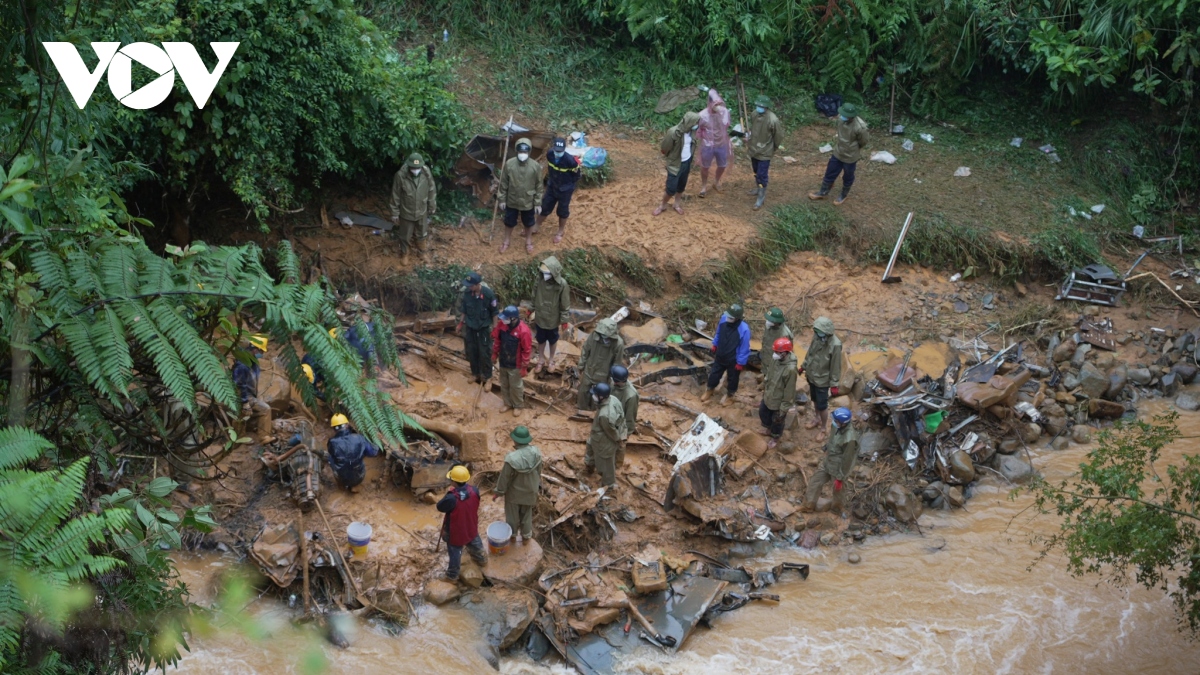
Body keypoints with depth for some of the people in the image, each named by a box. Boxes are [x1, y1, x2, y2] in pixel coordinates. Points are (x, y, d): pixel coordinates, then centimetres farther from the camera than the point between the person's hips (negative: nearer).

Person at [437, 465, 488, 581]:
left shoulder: (452, 498, -40)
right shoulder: (474, 491, -23)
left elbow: (440, 507, -21)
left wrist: (448, 493, -11)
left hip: (456, 531, -5)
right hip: (471, 527, 5)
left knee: (455, 552, 19)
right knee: (475, 543, 34)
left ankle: (452, 574, 41)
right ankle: (481, 559, 61)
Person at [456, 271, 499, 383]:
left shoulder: (488, 294, -22)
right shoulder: (467, 292, -12)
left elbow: (494, 312, -10)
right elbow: (463, 310, 3)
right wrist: (460, 324, 9)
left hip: (484, 328, -3)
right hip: (470, 327, 3)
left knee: (484, 353, 3)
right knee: (471, 351, 14)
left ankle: (487, 376, 19)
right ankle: (475, 373, 33)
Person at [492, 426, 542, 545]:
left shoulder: (512, 459, -37)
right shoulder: (536, 452, -22)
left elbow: (505, 477, -23)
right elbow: (538, 471, -4)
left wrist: (497, 492, -6)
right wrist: (536, 485, 15)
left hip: (514, 492, -4)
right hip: (530, 491, 4)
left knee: (512, 515, 22)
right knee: (526, 514, 26)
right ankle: (526, 536, 45)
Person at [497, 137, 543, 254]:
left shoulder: (535, 166, -19)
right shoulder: (509, 164, -18)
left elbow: (538, 186, -8)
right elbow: (503, 183, -6)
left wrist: (538, 203, -5)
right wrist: (502, 199, -1)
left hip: (528, 202, -1)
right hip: (511, 201, 1)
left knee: (528, 223, 21)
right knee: (509, 222, 21)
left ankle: (528, 241, 47)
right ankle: (506, 242, 45)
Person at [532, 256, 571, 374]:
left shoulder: (562, 284, -25)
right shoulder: (539, 281, -17)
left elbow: (565, 305, -14)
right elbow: (534, 299, -1)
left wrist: (564, 321, -9)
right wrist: (532, 313, 7)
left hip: (553, 320, -2)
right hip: (540, 318, 2)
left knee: (552, 341, 21)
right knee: (541, 340, 21)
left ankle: (551, 360, 44)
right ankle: (540, 360, 43)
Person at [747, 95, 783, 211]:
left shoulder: (773, 120, -29)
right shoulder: (754, 114, -11)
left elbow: (779, 136, -13)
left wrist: (773, 149, -1)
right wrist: (749, 136, 1)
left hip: (764, 152, -6)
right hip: (753, 149, 6)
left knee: (761, 175, 3)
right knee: (756, 172, 25)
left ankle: (761, 197, 19)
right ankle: (758, 188, 49)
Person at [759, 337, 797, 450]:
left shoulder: (790, 369, -36)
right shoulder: (778, 360, -12)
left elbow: (789, 391, -27)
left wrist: (783, 408, -19)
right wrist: (765, 387, 20)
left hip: (779, 401, -8)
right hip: (769, 396, 8)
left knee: (777, 420, 17)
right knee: (763, 412, 29)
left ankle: (775, 439, 45)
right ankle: (768, 429, 57)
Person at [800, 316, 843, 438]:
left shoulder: (835, 345, -30)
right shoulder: (817, 335, -13)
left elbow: (836, 366, -21)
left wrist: (834, 384, -15)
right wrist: (804, 365, 17)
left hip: (822, 380, -6)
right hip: (811, 375, 6)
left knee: (822, 406, 9)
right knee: (815, 400, 27)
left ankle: (823, 428, 30)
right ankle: (816, 419, 50)